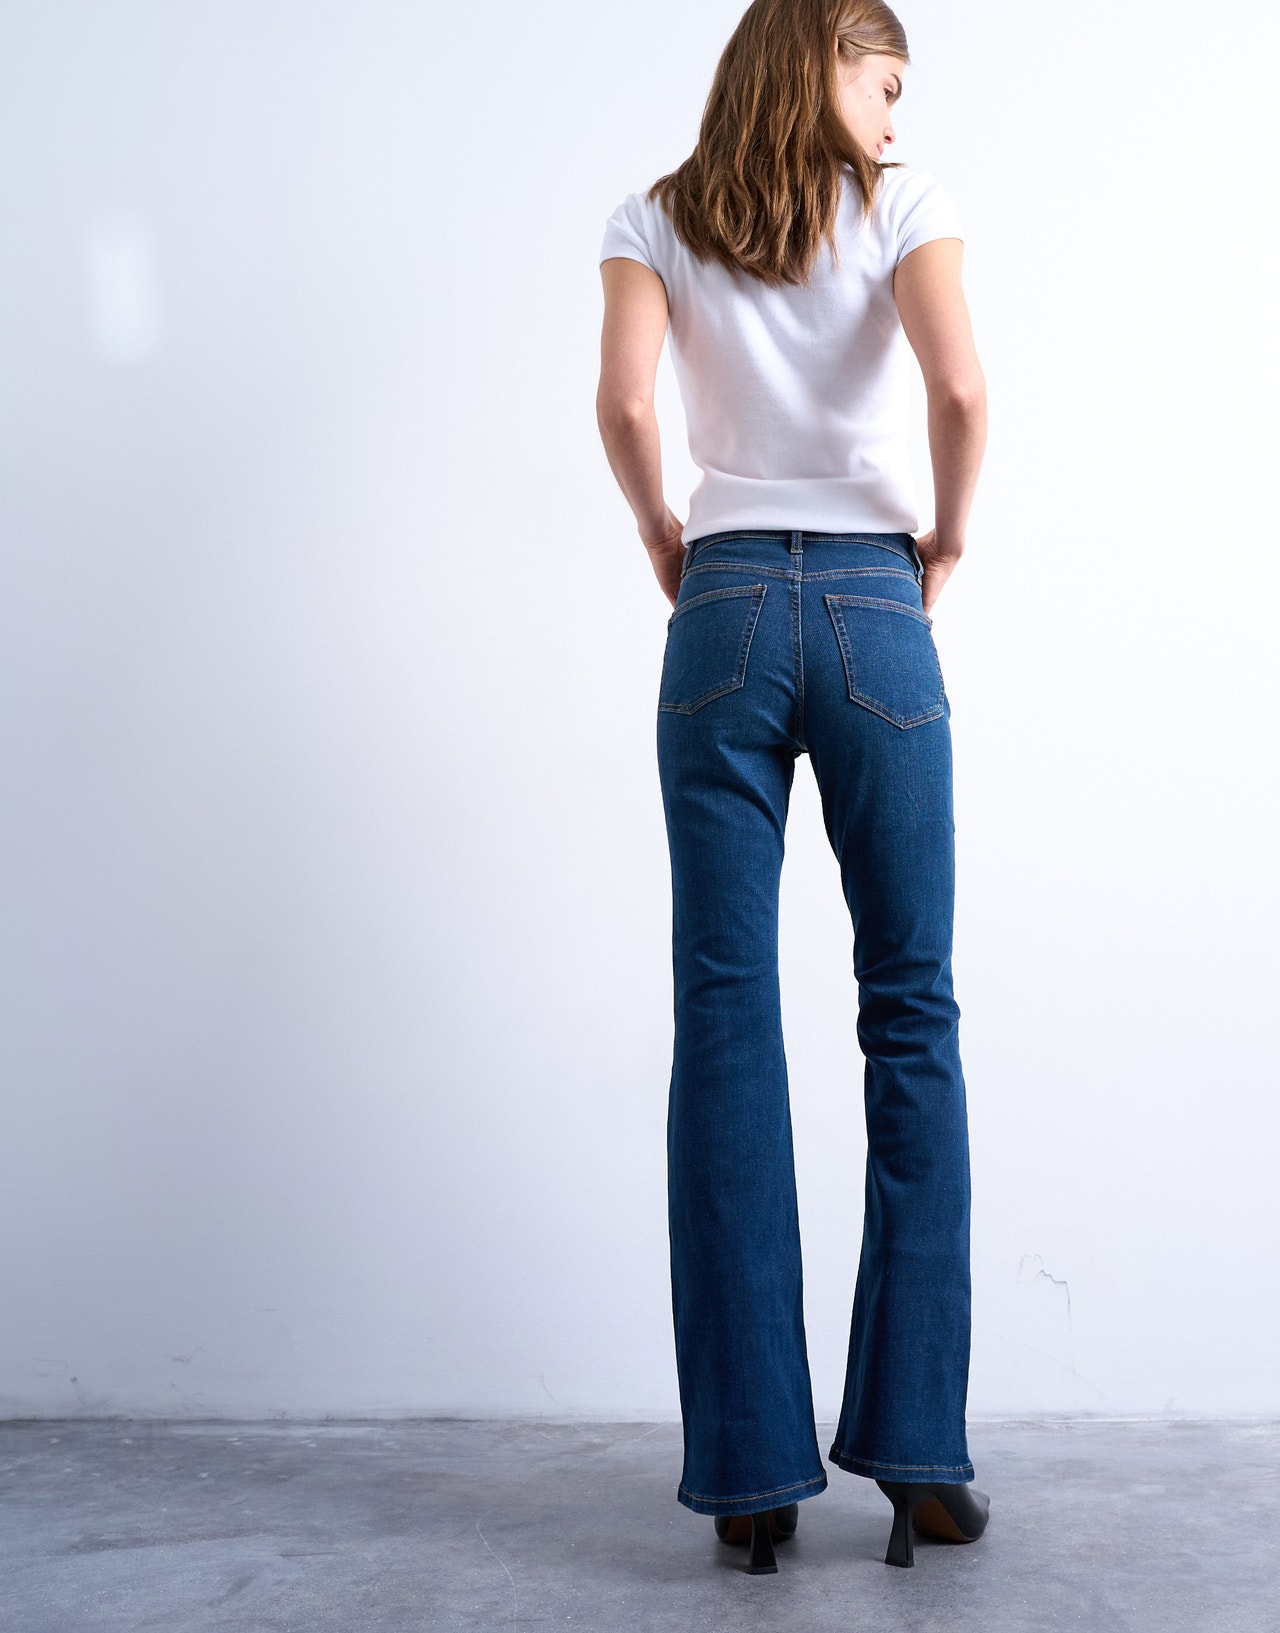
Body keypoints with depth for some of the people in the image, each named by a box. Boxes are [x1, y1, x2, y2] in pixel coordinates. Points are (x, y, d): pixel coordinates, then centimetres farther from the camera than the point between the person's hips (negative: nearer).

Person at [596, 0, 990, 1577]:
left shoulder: (656, 219, 10)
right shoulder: (901, 201, 5)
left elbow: (624, 403, -6)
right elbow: (959, 386, -11)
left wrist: (663, 537, 9)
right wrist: (949, 534, 4)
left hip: (727, 610, 2)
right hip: (874, 608, -1)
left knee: (724, 1014, 0)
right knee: (911, 1009, 3)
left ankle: (752, 1469, 2)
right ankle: (917, 1448, 4)